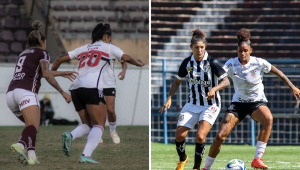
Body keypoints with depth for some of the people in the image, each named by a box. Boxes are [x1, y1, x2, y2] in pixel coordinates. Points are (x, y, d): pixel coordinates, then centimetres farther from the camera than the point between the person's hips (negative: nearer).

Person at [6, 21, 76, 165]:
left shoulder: (23, 54, 31)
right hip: (26, 92, -7)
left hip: (11, 93, 7)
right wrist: (63, 93, -5)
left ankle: (31, 155, -6)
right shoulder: (42, 54, 9)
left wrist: (62, 74, 53)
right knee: (33, 127, -21)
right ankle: (20, 145, -53)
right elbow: (46, 74, -8)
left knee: (31, 126, 19)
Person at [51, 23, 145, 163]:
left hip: (76, 88, 6)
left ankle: (70, 136, -18)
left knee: (87, 125, 15)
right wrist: (139, 63, 26)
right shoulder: (108, 48, 13)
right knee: (99, 125, -4)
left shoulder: (83, 49, 25)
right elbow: (126, 58, 6)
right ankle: (86, 155, -26)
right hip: (92, 88, -6)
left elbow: (59, 60, 24)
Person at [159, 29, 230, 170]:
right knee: (179, 135, -6)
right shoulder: (187, 63, -2)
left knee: (200, 136, -23)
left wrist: (214, 89, -37)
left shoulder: (212, 63, -15)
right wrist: (169, 98, 0)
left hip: (210, 105, -4)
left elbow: (226, 81, -18)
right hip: (192, 104, 4)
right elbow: (177, 81, 11)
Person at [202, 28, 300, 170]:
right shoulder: (231, 64, -11)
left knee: (268, 118, -37)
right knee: (220, 136, -10)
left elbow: (277, 72, 2)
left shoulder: (259, 63, -12)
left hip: (257, 102, -1)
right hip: (238, 102, 1)